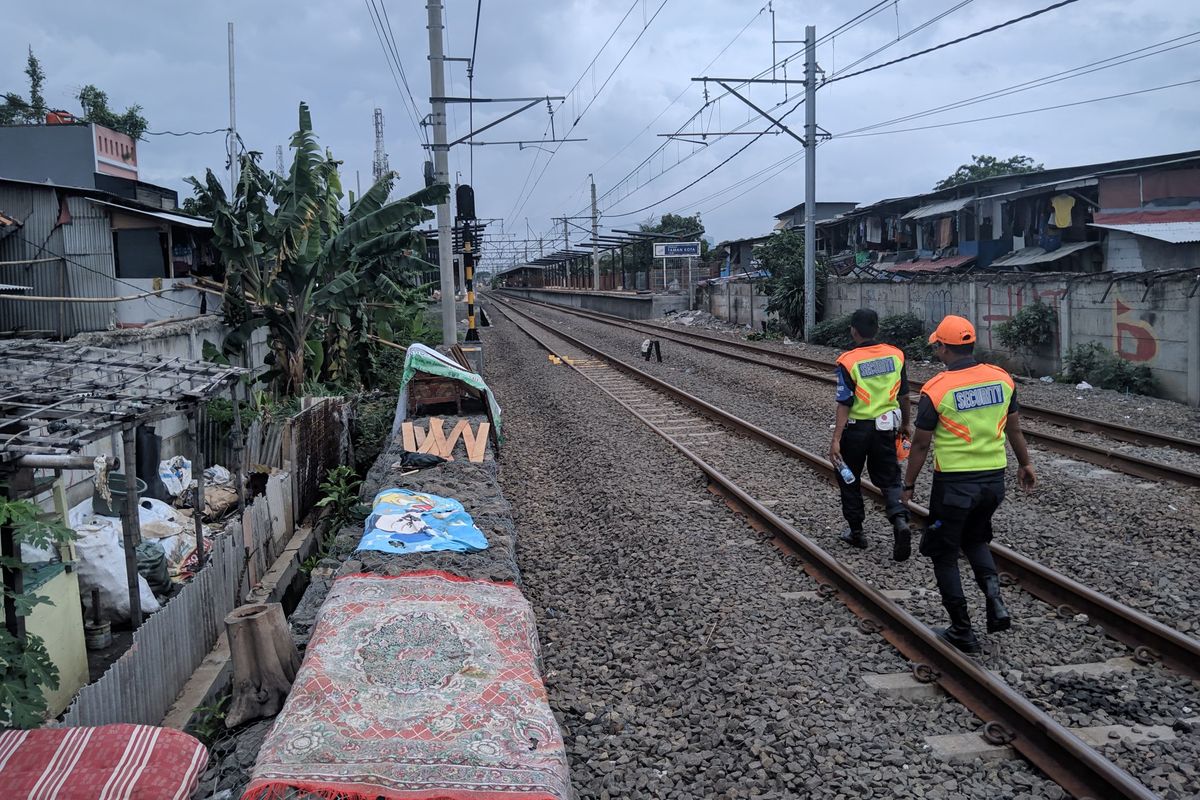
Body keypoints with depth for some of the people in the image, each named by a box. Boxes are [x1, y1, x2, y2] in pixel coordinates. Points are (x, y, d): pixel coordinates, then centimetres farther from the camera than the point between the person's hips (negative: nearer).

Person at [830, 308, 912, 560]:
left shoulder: (848, 361, -16)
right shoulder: (895, 355, -2)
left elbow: (844, 404, -17)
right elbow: (904, 395, 7)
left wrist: (836, 439, -14)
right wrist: (905, 423, 22)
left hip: (856, 429, -3)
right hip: (886, 427, 4)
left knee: (848, 480, 16)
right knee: (889, 478, 12)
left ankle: (856, 532, 24)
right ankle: (900, 520, -13)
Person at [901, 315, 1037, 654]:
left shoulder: (935, 390, -16)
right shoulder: (1002, 378, -2)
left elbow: (920, 445, -9)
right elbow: (1014, 429, 10)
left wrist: (908, 485, 3)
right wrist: (1025, 464, 24)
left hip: (953, 483, -5)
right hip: (994, 479, 5)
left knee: (944, 554, 11)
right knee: (975, 539, 28)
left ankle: (962, 632, 14)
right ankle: (993, 594, 4)